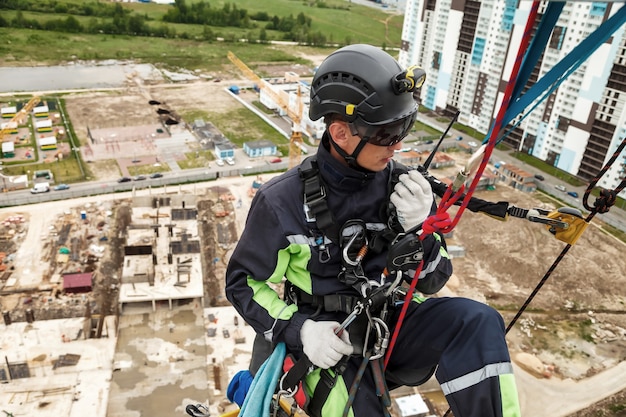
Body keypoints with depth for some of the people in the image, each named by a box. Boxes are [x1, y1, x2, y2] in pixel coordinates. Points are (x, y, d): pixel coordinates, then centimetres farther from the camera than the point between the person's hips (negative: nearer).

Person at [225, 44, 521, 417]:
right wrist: (300, 330, -19)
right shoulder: (284, 201, -14)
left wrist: (419, 229, -21)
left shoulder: (404, 187, -6)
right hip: (328, 342, -2)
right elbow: (244, 282, -4)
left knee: (478, 323, -23)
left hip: (391, 327, 3)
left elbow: (431, 283, -1)